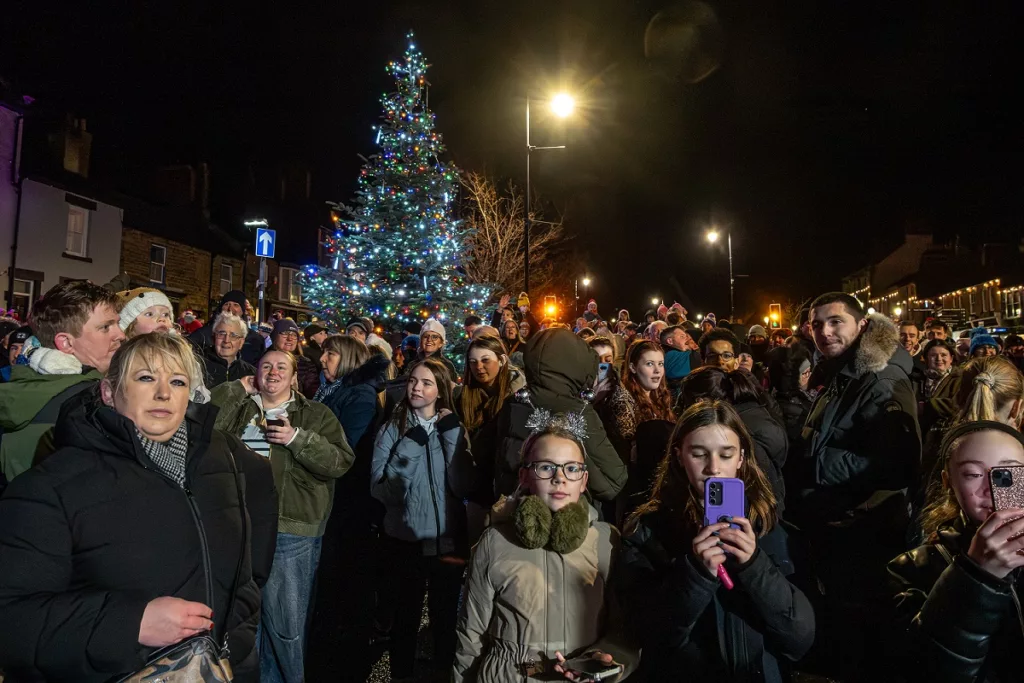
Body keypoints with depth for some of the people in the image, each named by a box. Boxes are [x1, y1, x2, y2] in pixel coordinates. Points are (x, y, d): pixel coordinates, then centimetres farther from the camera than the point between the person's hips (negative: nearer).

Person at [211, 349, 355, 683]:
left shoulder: (316, 414, 3)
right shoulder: (238, 408, 11)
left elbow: (341, 461, -8)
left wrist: (298, 439, -16)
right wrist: (238, 389, -4)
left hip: (291, 532, -3)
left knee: (286, 622, 6)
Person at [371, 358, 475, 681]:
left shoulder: (453, 429, 0)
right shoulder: (393, 428, -3)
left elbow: (464, 486, -13)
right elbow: (381, 489, -14)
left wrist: (452, 436, -17)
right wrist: (410, 446, -21)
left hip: (448, 541, 1)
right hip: (405, 540, -1)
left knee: (445, 618, 16)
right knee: (405, 617, 15)